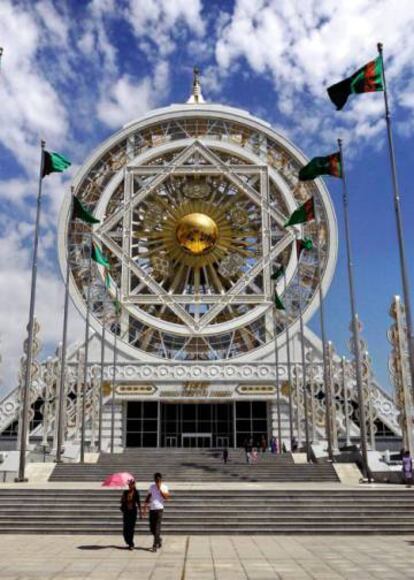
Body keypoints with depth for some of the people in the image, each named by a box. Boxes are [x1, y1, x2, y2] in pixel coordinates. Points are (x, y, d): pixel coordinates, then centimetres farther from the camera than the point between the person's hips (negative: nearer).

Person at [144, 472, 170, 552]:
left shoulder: (164, 487, -1)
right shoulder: (151, 486, 11)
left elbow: (166, 497, -13)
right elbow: (149, 496, 20)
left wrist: (160, 489, -16)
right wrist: (146, 504, 8)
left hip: (159, 509, -5)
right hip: (152, 509, 5)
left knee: (157, 527, -8)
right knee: (152, 527, 9)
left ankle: (155, 545, -5)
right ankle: (159, 540, 32)